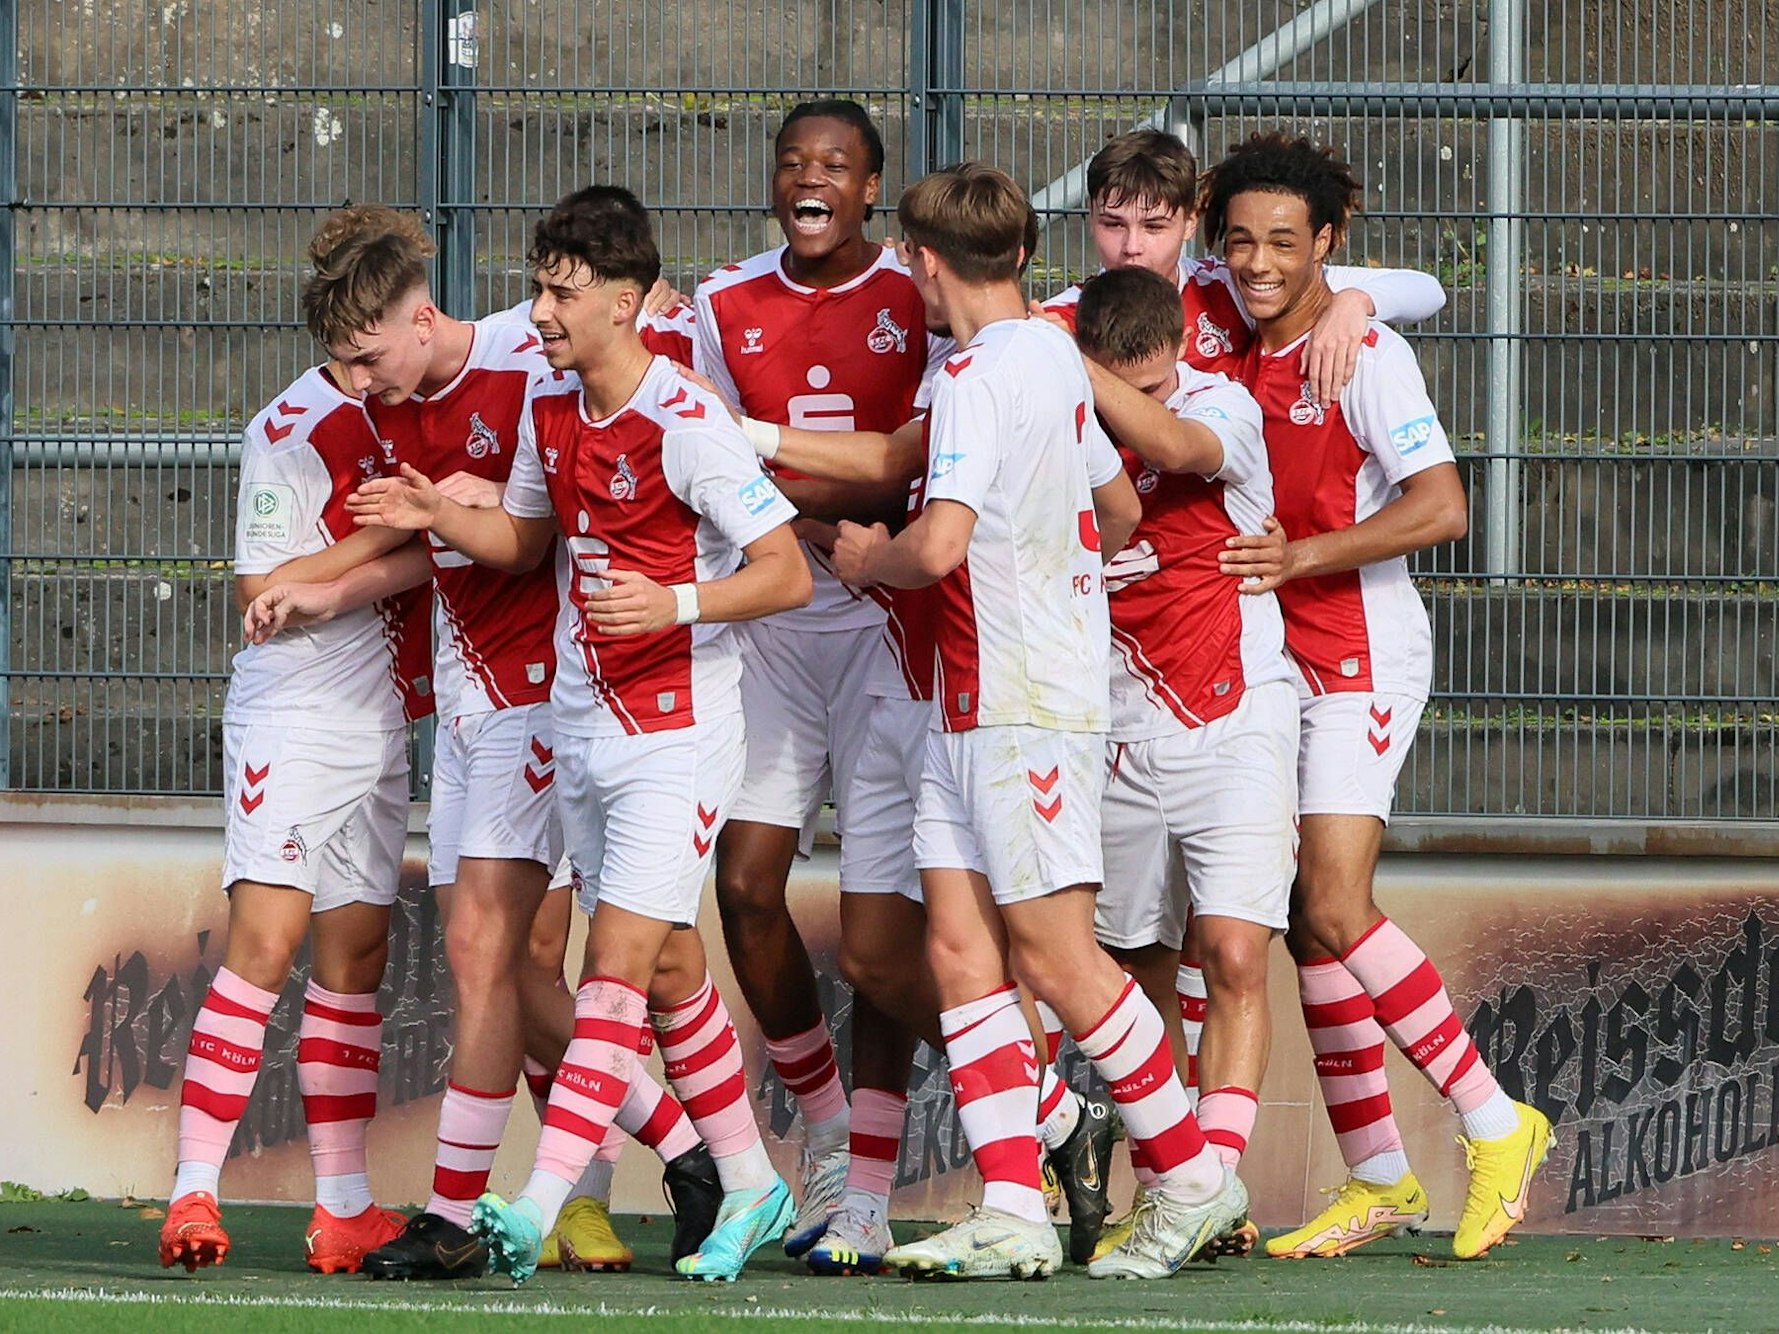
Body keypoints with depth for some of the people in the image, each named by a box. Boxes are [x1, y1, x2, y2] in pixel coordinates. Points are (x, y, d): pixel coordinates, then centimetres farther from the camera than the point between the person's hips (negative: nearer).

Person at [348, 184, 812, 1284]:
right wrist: (438, 518, 4)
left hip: (678, 731, -8)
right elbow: (529, 538, 22)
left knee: (622, 960, -13)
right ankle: (749, 1184, 25)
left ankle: (538, 1210, -22)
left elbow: (789, 573, -17)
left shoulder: (688, 425, -18)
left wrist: (676, 602, -31)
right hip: (584, 728, 8)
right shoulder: (548, 407, 6)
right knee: (668, 966, 13)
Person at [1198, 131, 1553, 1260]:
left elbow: (1440, 508, -20)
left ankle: (1497, 1125, -5)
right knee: (1307, 926, 5)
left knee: (1333, 913, -16)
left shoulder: (1367, 354, -11)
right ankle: (1378, 1178, 12)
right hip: (1280, 659, 7)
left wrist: (1297, 555, -20)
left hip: (1362, 662, -7)